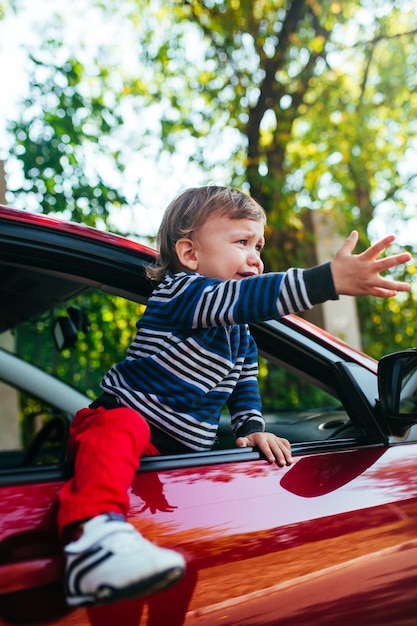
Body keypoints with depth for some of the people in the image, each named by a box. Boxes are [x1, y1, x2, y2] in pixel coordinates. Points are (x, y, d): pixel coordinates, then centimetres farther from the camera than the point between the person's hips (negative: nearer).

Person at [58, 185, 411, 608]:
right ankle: (95, 529, -63)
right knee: (119, 429, -41)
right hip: (122, 419, -9)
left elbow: (244, 384, 28)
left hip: (181, 452, 10)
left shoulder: (241, 335, 15)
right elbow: (247, 297, -30)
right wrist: (330, 279, -40)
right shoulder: (178, 291, -12)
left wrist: (252, 428, 7)